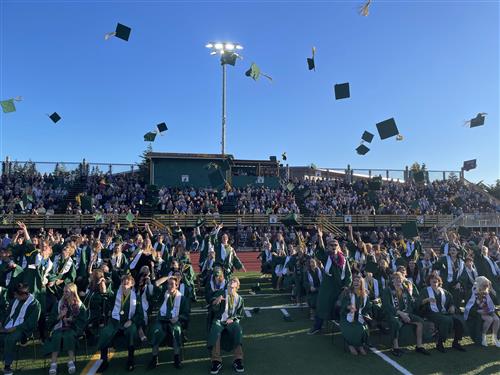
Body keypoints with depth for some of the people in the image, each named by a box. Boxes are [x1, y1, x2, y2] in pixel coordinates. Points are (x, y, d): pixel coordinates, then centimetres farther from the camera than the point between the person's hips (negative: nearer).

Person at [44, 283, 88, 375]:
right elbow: (51, 320, 11)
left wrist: (71, 320, -10)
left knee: (68, 336, -35)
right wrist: (60, 316, -7)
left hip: (73, 328, -2)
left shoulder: (80, 305, 7)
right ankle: (53, 363, -33)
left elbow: (83, 321, 3)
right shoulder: (59, 304, 15)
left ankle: (71, 362, -30)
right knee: (57, 336, -32)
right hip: (59, 327, 2)